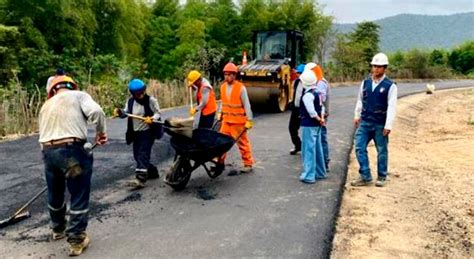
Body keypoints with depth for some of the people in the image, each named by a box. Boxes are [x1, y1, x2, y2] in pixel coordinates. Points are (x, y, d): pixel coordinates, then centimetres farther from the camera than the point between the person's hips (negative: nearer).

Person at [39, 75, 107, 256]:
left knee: (54, 194, 24)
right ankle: (76, 241, 9)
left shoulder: (46, 105, 24)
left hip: (47, 151, 7)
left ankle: (58, 230, 46)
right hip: (71, 150, -6)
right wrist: (101, 132, 2)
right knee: (79, 197, 5)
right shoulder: (78, 95, 6)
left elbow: (44, 132, 24)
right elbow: (96, 111, -13)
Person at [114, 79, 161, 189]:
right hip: (136, 133, 6)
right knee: (137, 155, 14)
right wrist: (120, 112, -13)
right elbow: (126, 113, 9)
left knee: (143, 155, -14)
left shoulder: (151, 100, -10)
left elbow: (158, 113, -6)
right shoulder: (130, 101, 4)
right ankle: (152, 172, 33)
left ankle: (140, 179, -19)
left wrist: (152, 119, -26)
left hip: (148, 132, -6)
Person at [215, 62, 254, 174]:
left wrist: (249, 120, -12)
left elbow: (246, 105, -10)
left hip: (238, 121, -5)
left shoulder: (241, 88, -11)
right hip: (226, 120, 5)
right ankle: (220, 163, 16)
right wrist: (220, 114, 11)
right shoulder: (223, 87, 5)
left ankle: (248, 164, 15)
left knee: (243, 143, 4)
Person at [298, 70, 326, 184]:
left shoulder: (307, 95, -18)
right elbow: (322, 107, 14)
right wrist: (321, 118, 1)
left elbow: (312, 112, -23)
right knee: (317, 149, 17)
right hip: (317, 125, 9)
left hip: (309, 126, -9)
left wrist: (319, 119, -8)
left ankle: (309, 175, 1)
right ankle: (320, 173, 28)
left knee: (308, 150, -3)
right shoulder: (317, 93, 9)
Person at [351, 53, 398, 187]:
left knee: (382, 151, 7)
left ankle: (381, 177, 21)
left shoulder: (390, 85, -6)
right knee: (359, 148, 0)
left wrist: (388, 125, -15)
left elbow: (391, 106, -10)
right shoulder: (365, 83, 7)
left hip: (380, 124, -4)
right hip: (365, 122, 4)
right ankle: (365, 176, 10)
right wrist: (357, 115, 10)